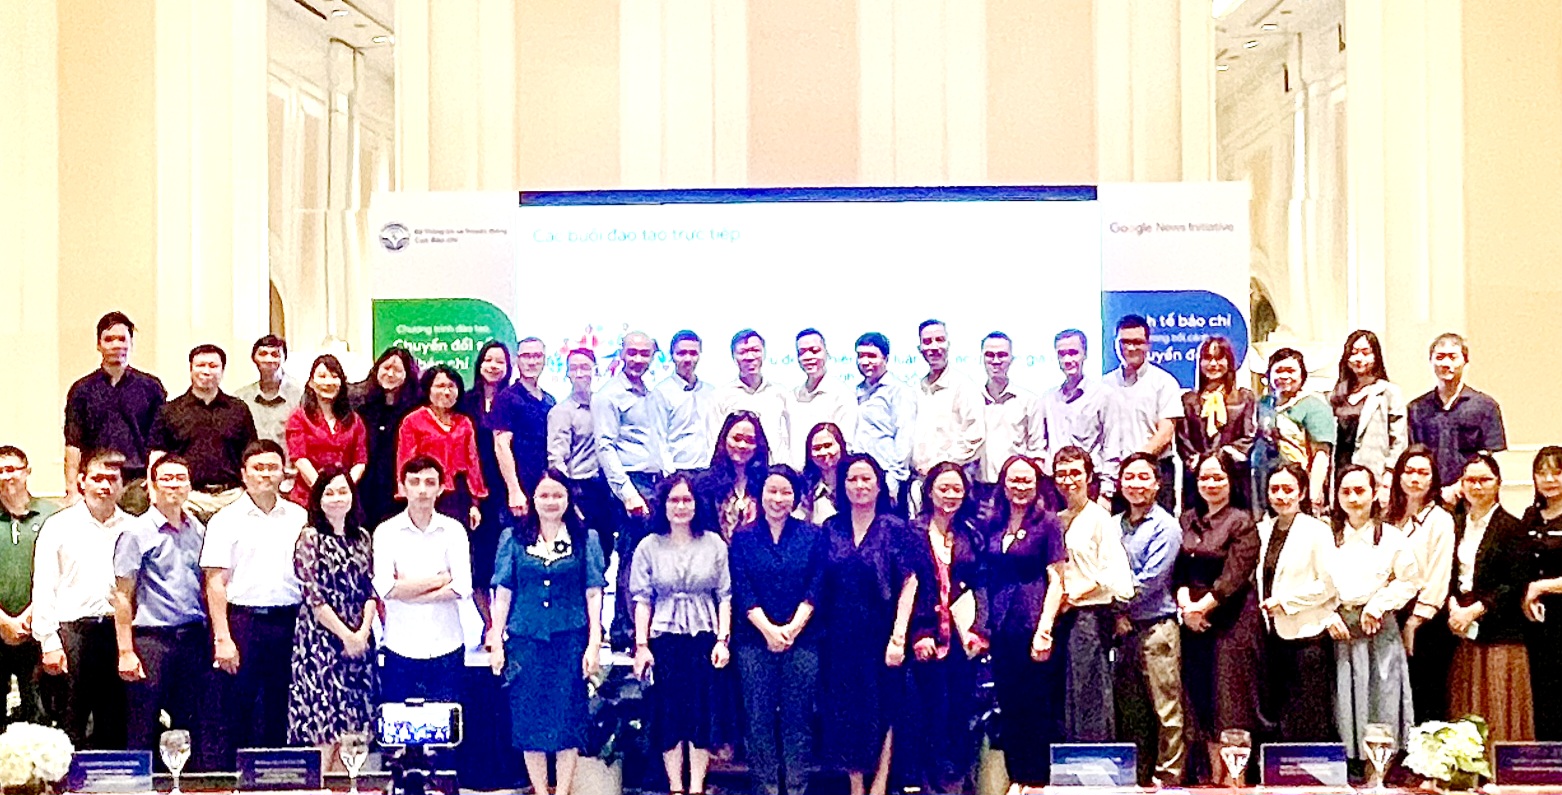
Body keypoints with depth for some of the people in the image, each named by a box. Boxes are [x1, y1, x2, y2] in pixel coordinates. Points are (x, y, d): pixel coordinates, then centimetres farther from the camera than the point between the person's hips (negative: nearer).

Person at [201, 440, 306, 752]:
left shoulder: (299, 518, 12)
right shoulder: (226, 520, 3)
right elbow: (215, 582, -1)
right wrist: (222, 638, -9)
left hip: (289, 622, 3)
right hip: (243, 619, -3)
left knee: (281, 712, 6)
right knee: (238, 710, -1)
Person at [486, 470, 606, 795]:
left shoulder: (586, 539, 5)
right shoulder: (514, 538, 7)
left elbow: (594, 594, 3)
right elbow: (502, 593, 7)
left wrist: (594, 644, -3)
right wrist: (495, 641, 2)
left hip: (570, 641, -1)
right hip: (525, 640, 1)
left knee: (568, 719, 0)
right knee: (529, 719, 2)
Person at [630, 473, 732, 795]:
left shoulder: (714, 544, 3)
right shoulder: (649, 546, 3)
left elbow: (725, 596, 3)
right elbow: (642, 599, 1)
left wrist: (722, 640, -5)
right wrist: (641, 645, -5)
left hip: (704, 637, 0)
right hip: (664, 639, 0)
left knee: (701, 712, 0)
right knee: (668, 712, 2)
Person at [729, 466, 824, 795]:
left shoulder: (812, 535, 6)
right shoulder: (743, 537, 6)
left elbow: (816, 587, 0)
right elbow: (741, 590, -1)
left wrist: (793, 627, -12)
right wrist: (768, 629, -12)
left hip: (802, 639, 0)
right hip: (755, 640, 0)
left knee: (797, 718, 1)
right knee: (759, 718, -1)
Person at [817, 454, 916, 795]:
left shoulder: (894, 528, -3)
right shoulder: (831, 529, 6)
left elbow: (909, 584, -7)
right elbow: (820, 586, 8)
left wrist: (899, 636, -14)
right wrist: (820, 632, 0)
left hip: (879, 634, -3)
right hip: (841, 637, 3)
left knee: (883, 710, 1)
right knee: (846, 712, 5)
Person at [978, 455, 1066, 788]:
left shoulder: (1047, 523, -3)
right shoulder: (993, 526, 11)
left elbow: (1056, 580, -7)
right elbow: (987, 579, 14)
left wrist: (1045, 629, -14)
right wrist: (982, 625, 7)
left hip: (1035, 626, -5)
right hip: (1002, 629, 5)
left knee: (1039, 709, -1)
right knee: (1009, 709, 8)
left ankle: (1040, 779, 6)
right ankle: (1017, 779, 16)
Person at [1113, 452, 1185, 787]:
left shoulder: (1165, 526, -3)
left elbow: (1150, 580, -11)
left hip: (1156, 627, -6)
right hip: (1122, 629, 6)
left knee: (1166, 709, -5)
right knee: (1129, 710, 10)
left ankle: (1168, 777, -1)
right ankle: (1138, 777, 17)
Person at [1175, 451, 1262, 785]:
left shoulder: (1242, 522, -6)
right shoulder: (1188, 519, 12)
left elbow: (1235, 575, -12)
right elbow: (1179, 567, 8)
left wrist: (1203, 606, -15)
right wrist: (1184, 602, -8)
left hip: (1231, 617, -6)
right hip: (1194, 620, 6)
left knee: (1230, 696, -6)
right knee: (1201, 695, 6)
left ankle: (1233, 774, -3)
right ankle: (1214, 772, 13)